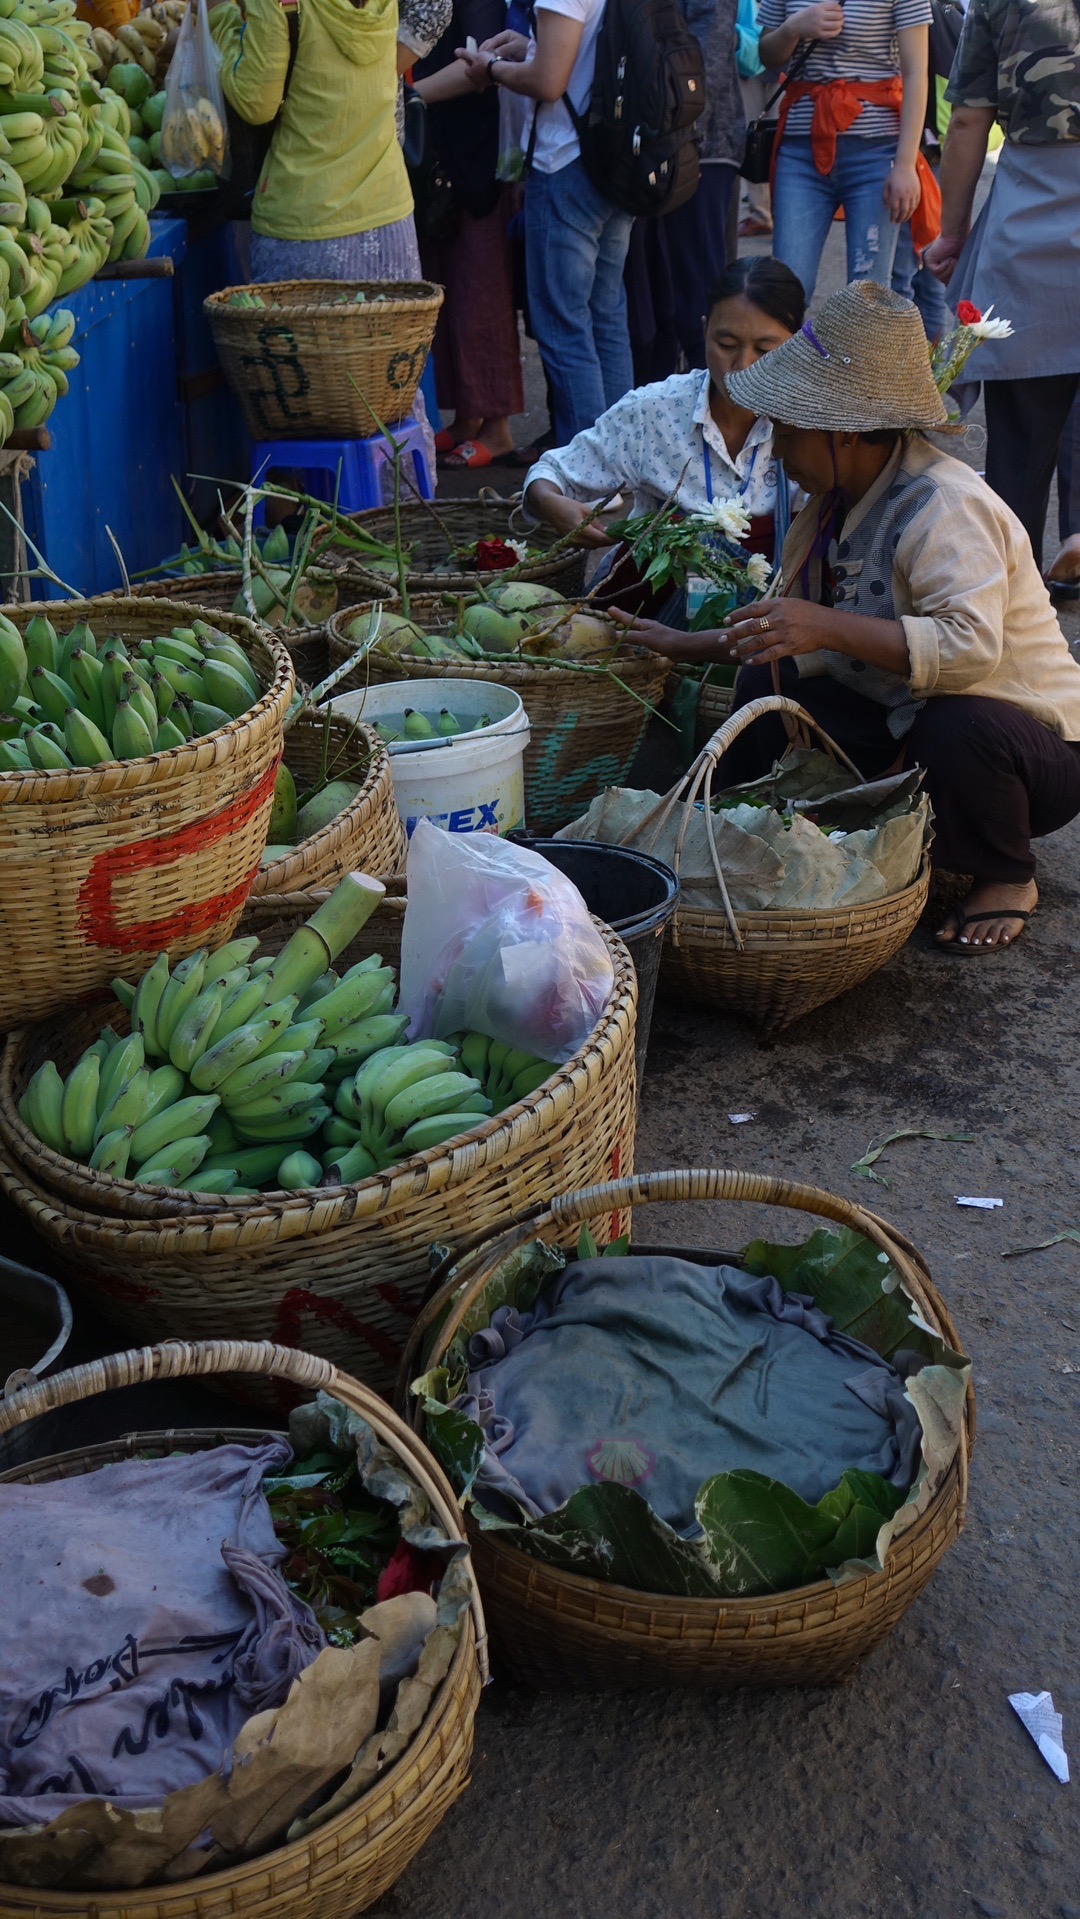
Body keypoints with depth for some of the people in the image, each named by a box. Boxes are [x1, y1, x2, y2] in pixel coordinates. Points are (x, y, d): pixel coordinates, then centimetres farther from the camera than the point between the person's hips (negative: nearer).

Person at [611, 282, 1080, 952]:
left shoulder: (945, 508, -25)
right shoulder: (844, 501, 4)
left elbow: (971, 644, -40)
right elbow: (805, 636, 14)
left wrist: (830, 627, -44)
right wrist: (689, 645, 13)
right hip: (904, 722, 8)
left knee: (958, 728, -40)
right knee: (767, 683, -1)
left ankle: (1007, 878, -10)